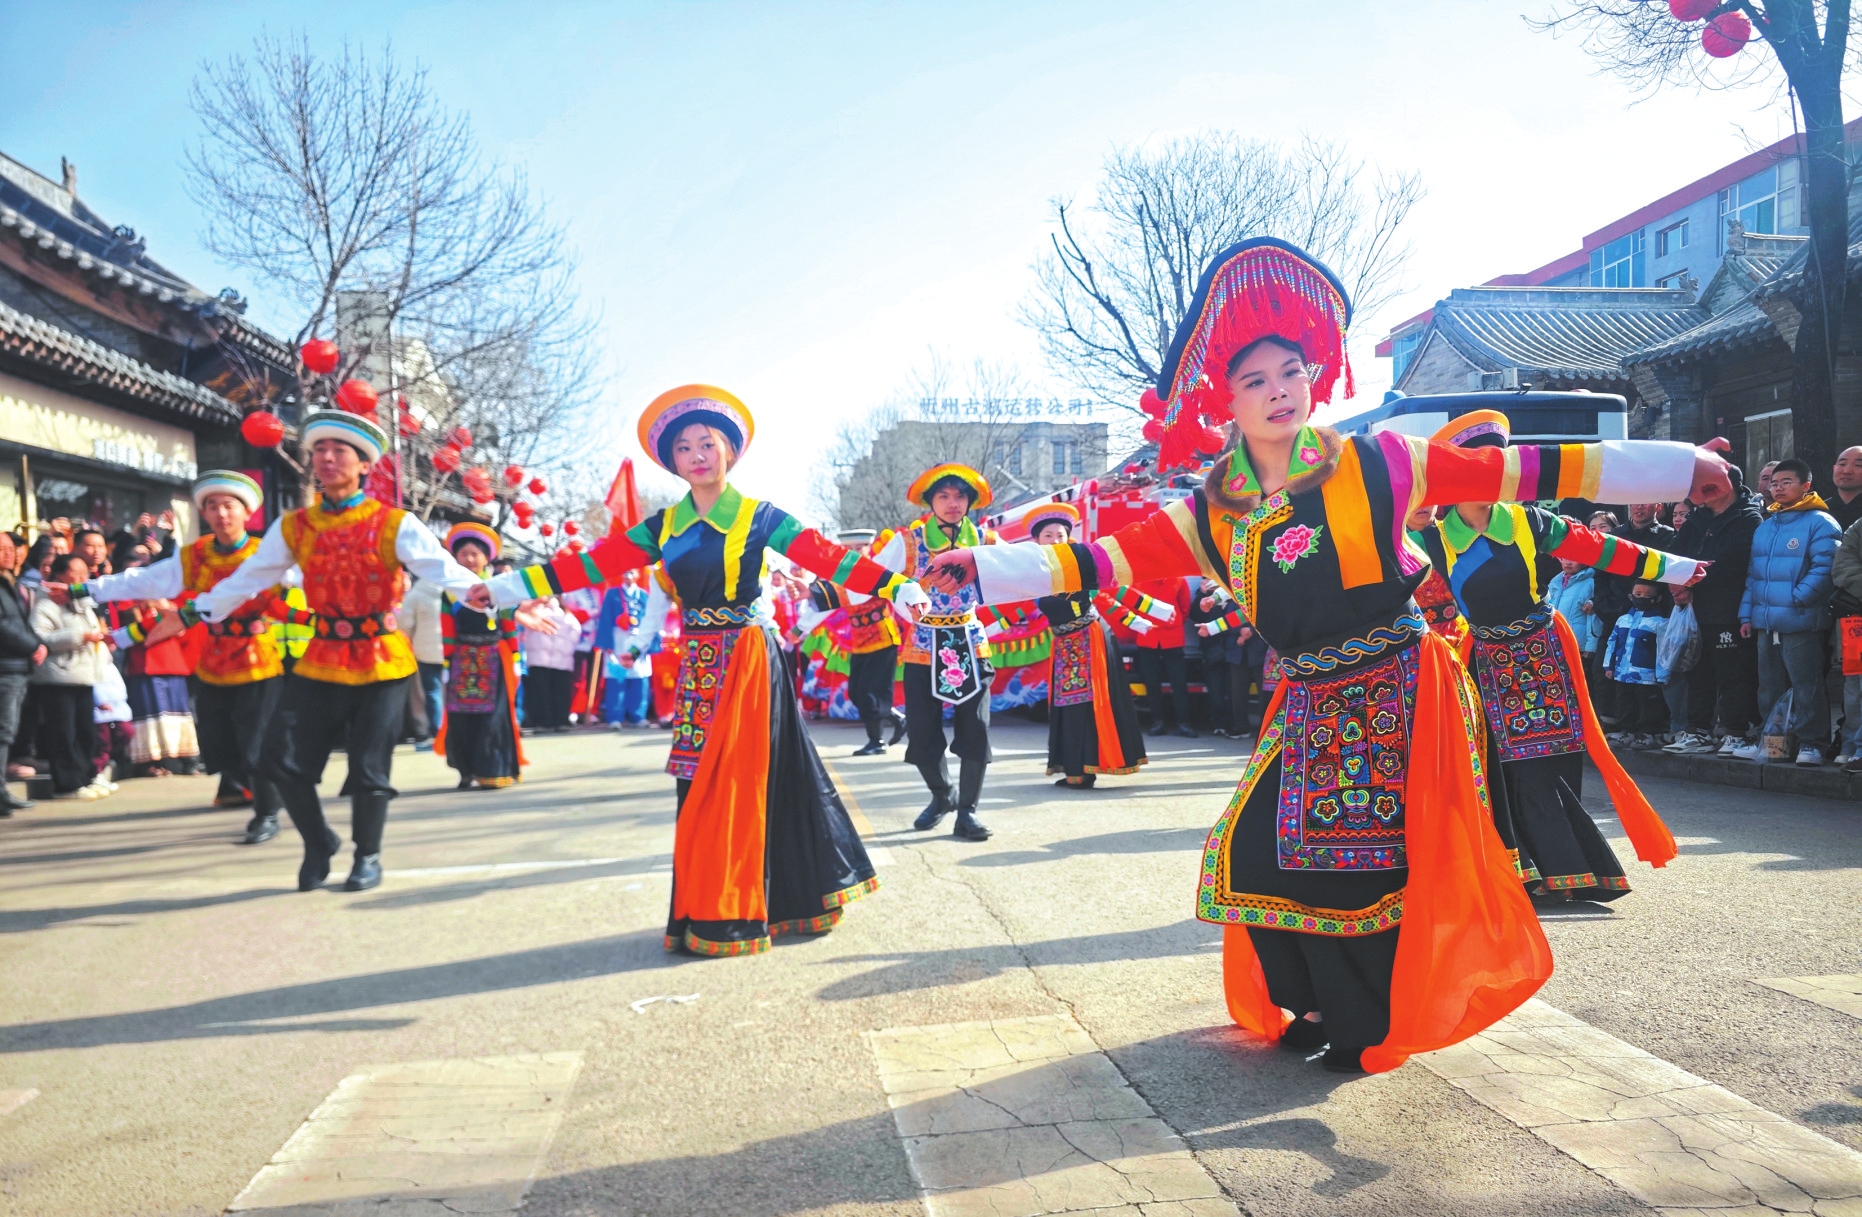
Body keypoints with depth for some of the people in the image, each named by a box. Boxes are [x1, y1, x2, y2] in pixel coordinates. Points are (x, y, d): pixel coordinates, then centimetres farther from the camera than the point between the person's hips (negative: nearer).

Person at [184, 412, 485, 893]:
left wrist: (480, 591, -39)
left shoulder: (394, 525, -7)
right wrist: (198, 613, 9)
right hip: (321, 662, 4)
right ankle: (318, 844, 25)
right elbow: (249, 578, 11)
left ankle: (368, 858, 22)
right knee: (283, 759, 0)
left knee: (369, 769, -3)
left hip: (382, 663, -3)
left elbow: (440, 566, -20)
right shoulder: (294, 527, 5)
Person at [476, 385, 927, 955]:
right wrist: (510, 586, -1)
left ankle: (726, 919, 4)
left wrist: (896, 589, -17)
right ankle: (710, 912, 15)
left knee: (733, 780, -4)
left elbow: (827, 557, -7)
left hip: (747, 660, -4)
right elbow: (596, 562, 5)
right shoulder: (664, 526, 10)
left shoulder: (758, 517, -2)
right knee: (703, 783, 6)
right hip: (700, 664, 4)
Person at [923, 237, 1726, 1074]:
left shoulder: (1374, 466, -8)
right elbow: (1108, 562, -4)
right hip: (1309, 707, 4)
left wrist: (1678, 468, -7)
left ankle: (1376, 1028, 20)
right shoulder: (1211, 515, 0)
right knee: (1258, 855, 0)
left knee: (1381, 864, -4)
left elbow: (1514, 473, -7)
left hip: (1402, 691, -3)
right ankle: (1325, 1009, 23)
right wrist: (982, 567, -13)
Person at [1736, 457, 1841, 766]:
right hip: (1765, 623, 7)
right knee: (1769, 687, 13)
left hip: (1800, 622, -7)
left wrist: (1797, 598, -17)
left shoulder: (1819, 523, -5)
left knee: (1805, 686, -4)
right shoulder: (1763, 528, 17)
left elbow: (1824, 568, -15)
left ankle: (1811, 742, 4)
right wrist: (1747, 613, 11)